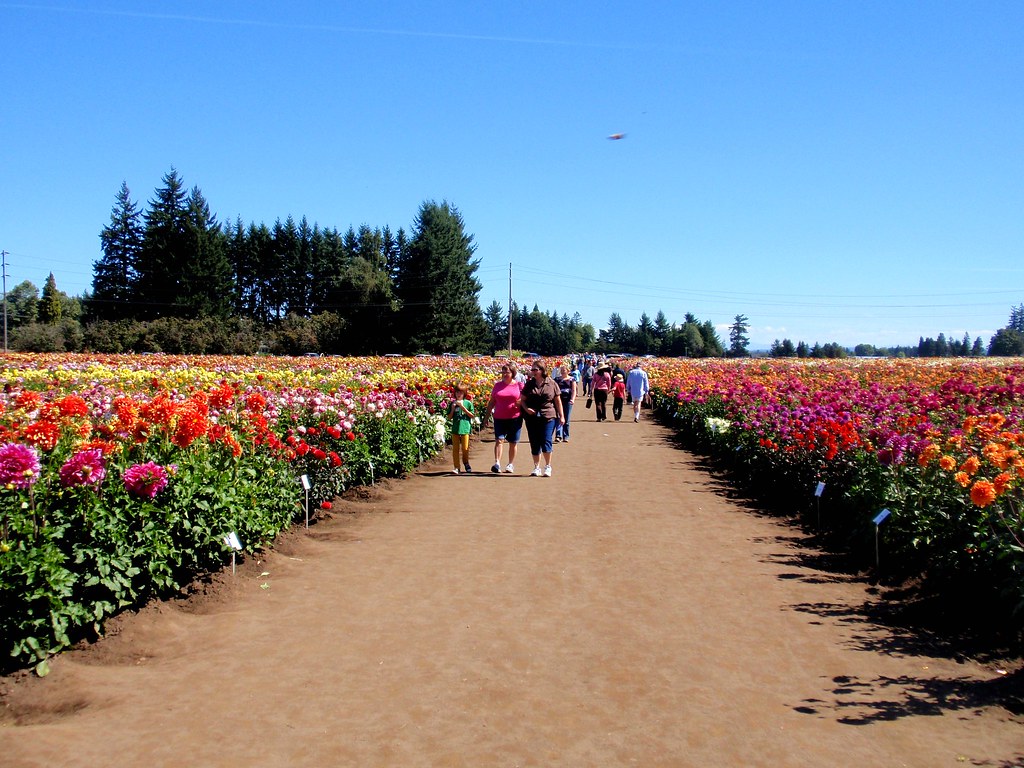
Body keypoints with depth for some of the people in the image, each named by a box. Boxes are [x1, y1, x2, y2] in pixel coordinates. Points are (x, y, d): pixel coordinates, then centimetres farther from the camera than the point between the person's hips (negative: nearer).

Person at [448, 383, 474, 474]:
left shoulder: (468, 403, 2)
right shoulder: (453, 403, 9)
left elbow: (471, 415, -1)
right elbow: (450, 417, 10)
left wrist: (463, 407, -10)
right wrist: (453, 408, -6)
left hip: (465, 428, -2)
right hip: (455, 428, 2)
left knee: (465, 448, 1)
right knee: (455, 448, 0)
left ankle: (466, 463, 27)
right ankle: (456, 467, 5)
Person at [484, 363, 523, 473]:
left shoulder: (519, 385, 3)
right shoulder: (497, 386, 10)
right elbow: (491, 402, 15)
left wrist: (521, 403, -17)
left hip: (515, 419, -1)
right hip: (500, 418, 1)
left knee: (513, 442, 6)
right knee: (499, 440, -11)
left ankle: (511, 465, 18)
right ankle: (497, 464, -17)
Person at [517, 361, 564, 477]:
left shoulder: (551, 384, 2)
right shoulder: (529, 384, 7)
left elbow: (557, 401, 7)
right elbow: (522, 399, 11)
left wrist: (561, 416, 5)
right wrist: (526, 409, -8)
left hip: (548, 417, -2)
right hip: (532, 418, 3)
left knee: (546, 441, -6)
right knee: (534, 443, 6)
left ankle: (548, 466, 11)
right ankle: (536, 467, 17)